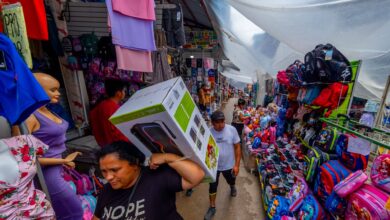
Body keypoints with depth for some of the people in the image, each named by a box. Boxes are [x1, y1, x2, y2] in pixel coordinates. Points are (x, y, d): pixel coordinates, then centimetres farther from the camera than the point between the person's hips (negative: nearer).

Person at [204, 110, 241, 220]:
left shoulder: (231, 130, -19)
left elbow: (237, 147, -10)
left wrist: (237, 165, -10)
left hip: (229, 165, 1)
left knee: (231, 182, 29)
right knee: (213, 187, 16)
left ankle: (232, 187, 66)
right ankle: (212, 207, 41)